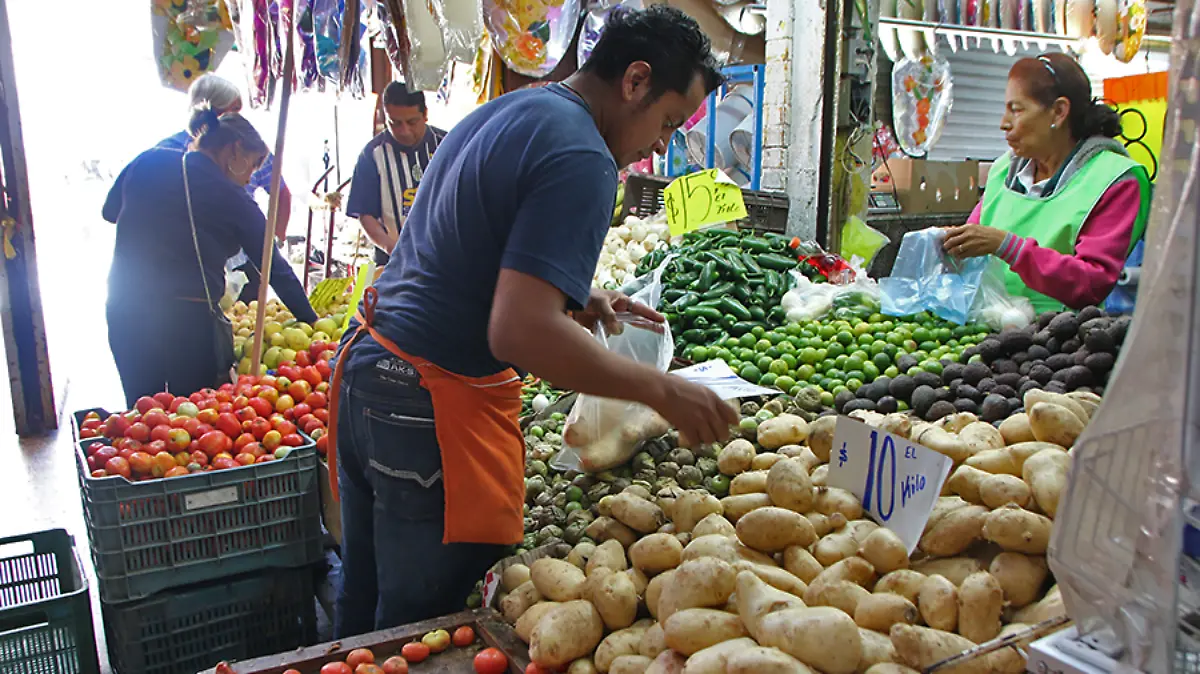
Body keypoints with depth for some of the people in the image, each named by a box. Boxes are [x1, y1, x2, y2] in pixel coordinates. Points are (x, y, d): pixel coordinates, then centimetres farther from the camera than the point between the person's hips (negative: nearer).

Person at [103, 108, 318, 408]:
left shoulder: (147, 161, 5)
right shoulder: (231, 198, -6)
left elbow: (110, 211, 20)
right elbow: (275, 269, -2)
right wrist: (310, 321, 5)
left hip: (124, 310, 5)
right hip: (188, 317, -5)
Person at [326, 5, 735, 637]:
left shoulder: (501, 111, 14)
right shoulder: (580, 159, -17)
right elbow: (519, 332, -27)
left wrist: (575, 296, 15)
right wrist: (662, 390, -19)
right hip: (432, 407, -10)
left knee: (363, 599, 24)